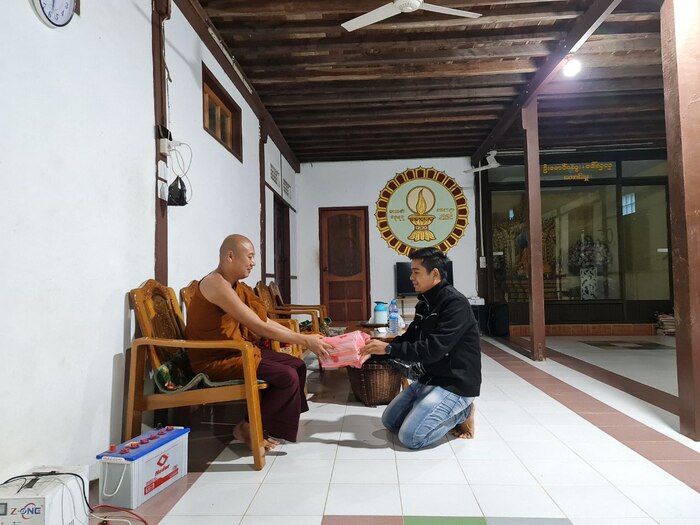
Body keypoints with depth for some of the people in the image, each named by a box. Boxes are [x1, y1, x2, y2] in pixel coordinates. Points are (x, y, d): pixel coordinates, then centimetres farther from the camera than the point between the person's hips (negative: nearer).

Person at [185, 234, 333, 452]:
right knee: (287, 376, -19)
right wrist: (304, 341, -19)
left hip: (236, 351, 10)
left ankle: (261, 424, 11)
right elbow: (260, 328, -24)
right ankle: (248, 427, 0)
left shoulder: (235, 286, 10)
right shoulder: (217, 284, -21)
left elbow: (265, 321, 9)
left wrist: (303, 337, -1)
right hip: (215, 360, -10)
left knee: (297, 366, 2)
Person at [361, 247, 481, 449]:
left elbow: (433, 349, -29)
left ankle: (460, 413, 4)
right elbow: (408, 339, 11)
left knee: (410, 437, -17)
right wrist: (376, 348, -4)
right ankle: (450, 412, 16)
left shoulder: (455, 303, -22)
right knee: (390, 421, 10)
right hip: (429, 379, 9)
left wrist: (389, 349, -26)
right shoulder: (425, 303, 7)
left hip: (455, 384, -9)